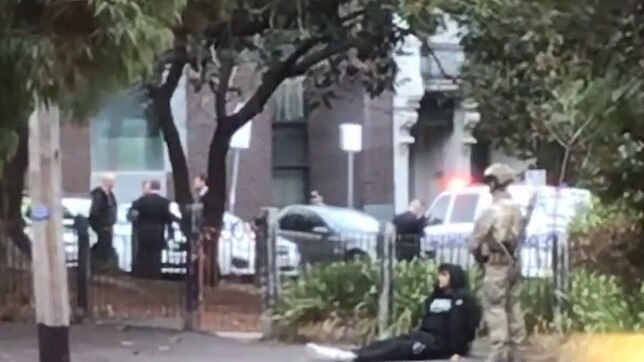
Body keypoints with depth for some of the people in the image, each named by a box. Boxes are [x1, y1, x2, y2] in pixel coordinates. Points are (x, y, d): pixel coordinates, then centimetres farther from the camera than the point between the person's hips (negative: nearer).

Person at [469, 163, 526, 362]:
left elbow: (476, 241, -11)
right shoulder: (516, 209, 6)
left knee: (495, 309, -5)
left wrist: (479, 255, 7)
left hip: (496, 265, -7)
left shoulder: (492, 210, -17)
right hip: (513, 263, 7)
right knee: (514, 308, 11)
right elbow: (519, 236, 11)